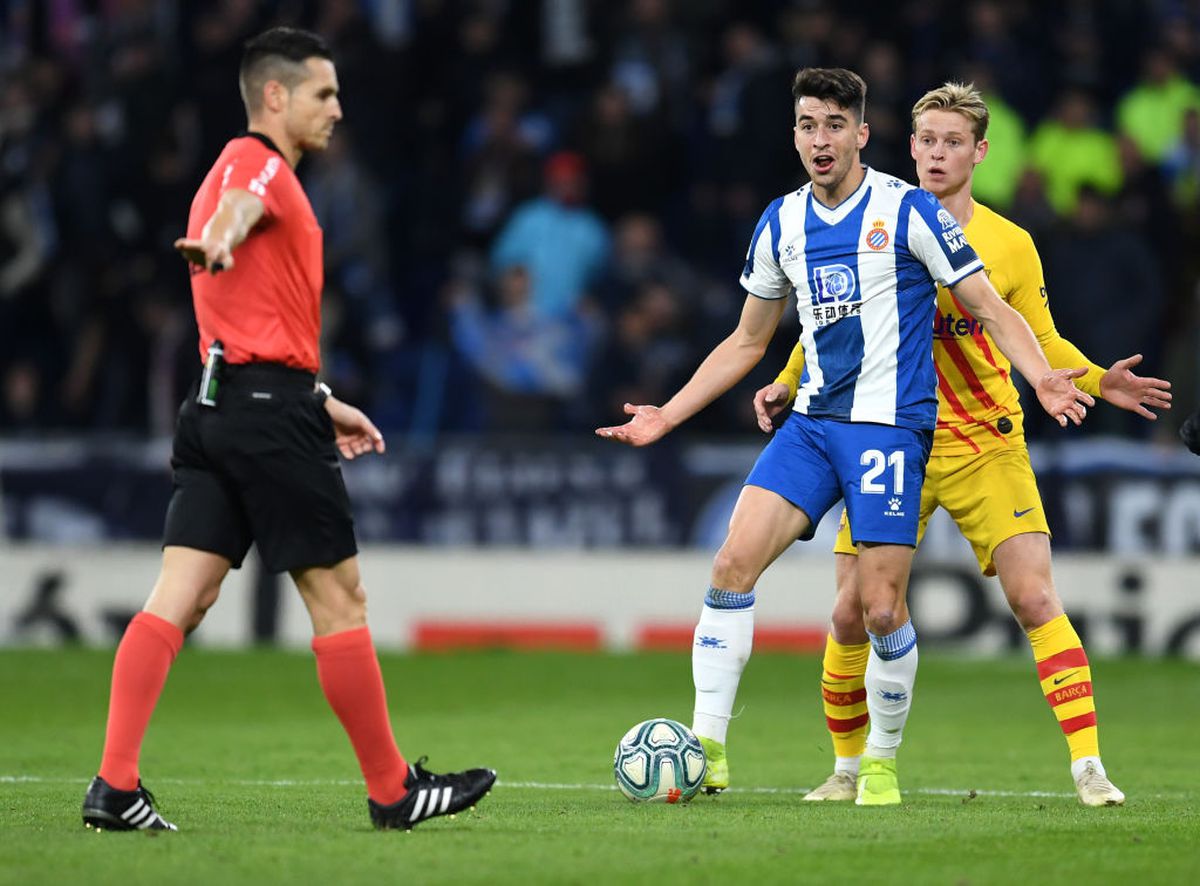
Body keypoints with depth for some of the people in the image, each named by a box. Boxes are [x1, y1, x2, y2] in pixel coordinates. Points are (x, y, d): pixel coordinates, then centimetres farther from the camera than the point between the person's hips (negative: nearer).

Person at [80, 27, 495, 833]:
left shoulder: (256, 168, 24)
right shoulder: (256, 162, -6)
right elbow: (240, 206, -33)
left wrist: (322, 402, 37)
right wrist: (217, 242, -56)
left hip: (218, 408, 9)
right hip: (271, 411, -9)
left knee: (180, 597, -1)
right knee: (339, 594, 0)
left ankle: (116, 785, -11)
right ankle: (393, 790, 8)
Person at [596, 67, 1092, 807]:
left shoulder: (909, 211, -5)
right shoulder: (781, 225, 10)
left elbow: (992, 310, -3)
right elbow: (747, 343, 21)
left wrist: (1043, 378, -21)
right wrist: (668, 415, 17)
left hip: (890, 426, -4)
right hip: (812, 420, 4)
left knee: (882, 608, -7)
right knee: (735, 560, -14)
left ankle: (882, 760, 15)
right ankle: (708, 748, -11)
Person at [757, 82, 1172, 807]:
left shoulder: (1010, 245, -1)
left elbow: (1043, 344, 5)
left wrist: (1097, 380, -12)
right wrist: (788, 383, 6)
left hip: (986, 444, -1)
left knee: (1035, 597, -15)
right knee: (853, 612, 0)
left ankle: (1089, 767, -15)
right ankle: (848, 768, 20)